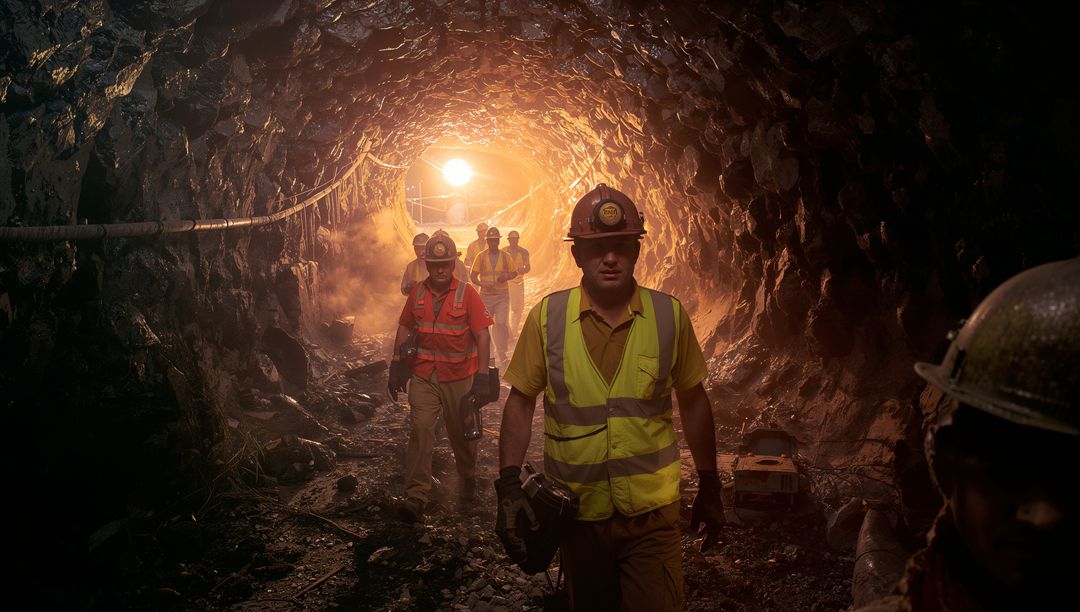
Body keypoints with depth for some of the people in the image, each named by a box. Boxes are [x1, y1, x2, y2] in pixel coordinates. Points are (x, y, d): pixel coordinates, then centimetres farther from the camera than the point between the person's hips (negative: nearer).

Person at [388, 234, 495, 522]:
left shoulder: (467, 293, -7)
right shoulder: (417, 293, 3)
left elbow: (482, 335, -9)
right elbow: (404, 328, 12)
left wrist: (482, 376, -14)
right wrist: (396, 365, 7)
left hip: (458, 377, -2)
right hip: (423, 376, 2)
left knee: (462, 433, 11)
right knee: (420, 429, -9)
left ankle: (468, 478, 38)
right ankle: (415, 496, -7)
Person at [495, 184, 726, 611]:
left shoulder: (670, 316, -5)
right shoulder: (547, 317, -7)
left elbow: (693, 401, 4)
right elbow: (521, 402, -1)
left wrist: (710, 489, 10)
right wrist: (508, 485, -10)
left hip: (653, 512, -1)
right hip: (577, 511, 1)